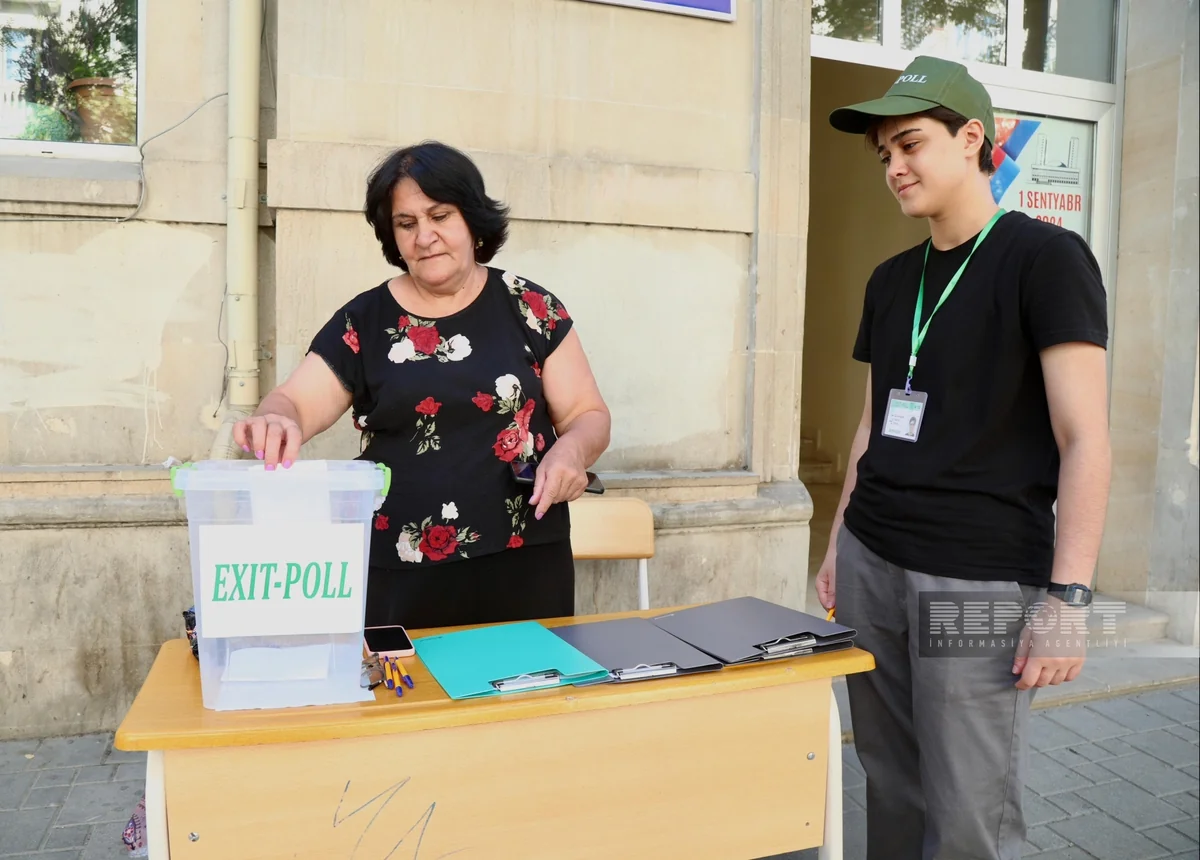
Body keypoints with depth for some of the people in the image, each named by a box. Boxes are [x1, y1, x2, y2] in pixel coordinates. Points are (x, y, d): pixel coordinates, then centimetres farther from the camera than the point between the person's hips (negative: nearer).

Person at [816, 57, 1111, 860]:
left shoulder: (1045, 258, -6)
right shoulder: (892, 280, 13)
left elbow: (1085, 440, -11)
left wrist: (1066, 596, -17)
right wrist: (839, 541, 17)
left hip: (981, 581, -6)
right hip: (871, 564, 6)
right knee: (893, 792, 13)